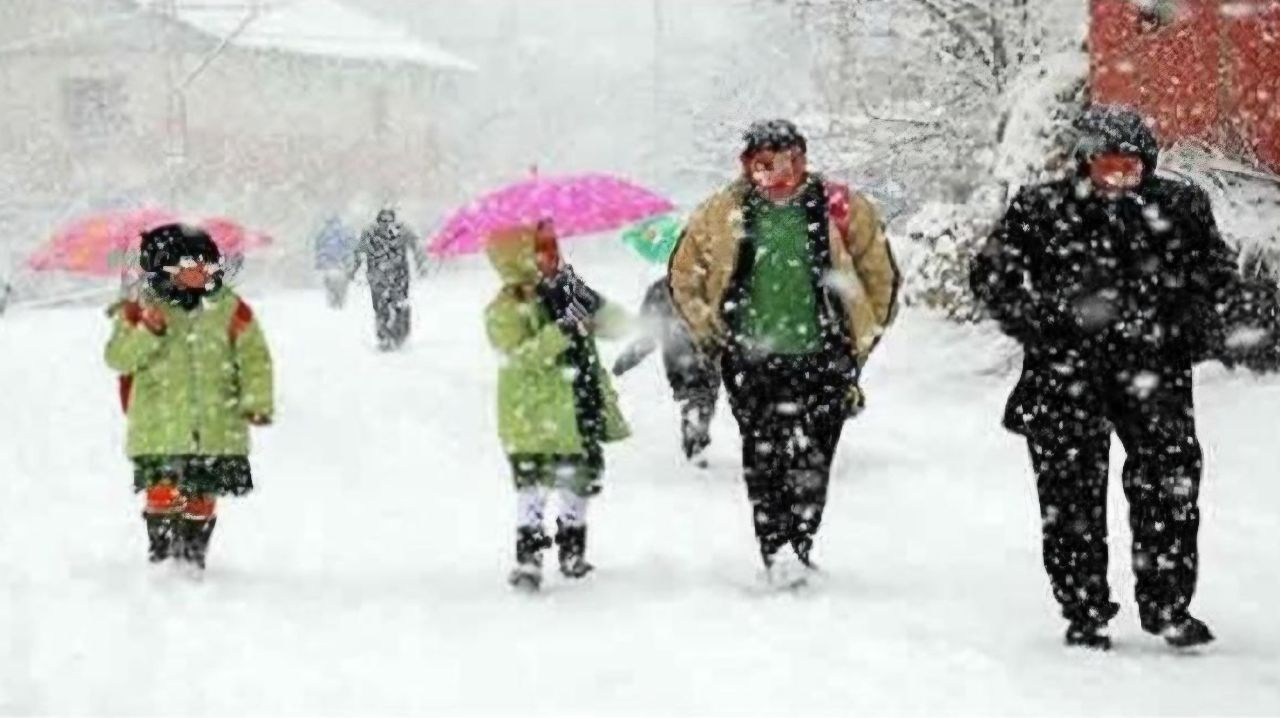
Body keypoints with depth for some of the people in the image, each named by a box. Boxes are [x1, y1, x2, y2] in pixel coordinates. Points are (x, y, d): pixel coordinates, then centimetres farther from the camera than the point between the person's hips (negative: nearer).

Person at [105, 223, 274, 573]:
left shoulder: (230, 310, 4)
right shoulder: (141, 309, 1)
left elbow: (254, 358, 6)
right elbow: (118, 358, -5)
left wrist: (258, 402, -5)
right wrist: (148, 332, -22)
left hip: (216, 429, 2)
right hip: (159, 430, -1)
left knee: (202, 498, 7)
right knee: (163, 494, -7)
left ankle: (194, 557, 21)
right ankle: (162, 555, 7)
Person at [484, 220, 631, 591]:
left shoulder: (567, 292, 9)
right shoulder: (506, 309, -10)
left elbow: (618, 326, 8)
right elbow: (518, 357, -24)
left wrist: (592, 305, -13)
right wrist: (561, 331, -31)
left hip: (580, 413, 6)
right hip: (534, 418, -6)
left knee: (580, 479, 13)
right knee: (533, 485, -10)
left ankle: (572, 549, 29)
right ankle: (527, 557, -6)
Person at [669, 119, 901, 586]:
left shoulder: (841, 210, 0)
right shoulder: (722, 215, 2)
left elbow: (881, 279, 11)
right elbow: (684, 278, 16)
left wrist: (860, 342, 10)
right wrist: (713, 336, 7)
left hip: (822, 360, -1)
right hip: (752, 361, 1)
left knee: (811, 462, -5)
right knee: (764, 461, -2)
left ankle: (799, 547, 2)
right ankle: (775, 552, 4)